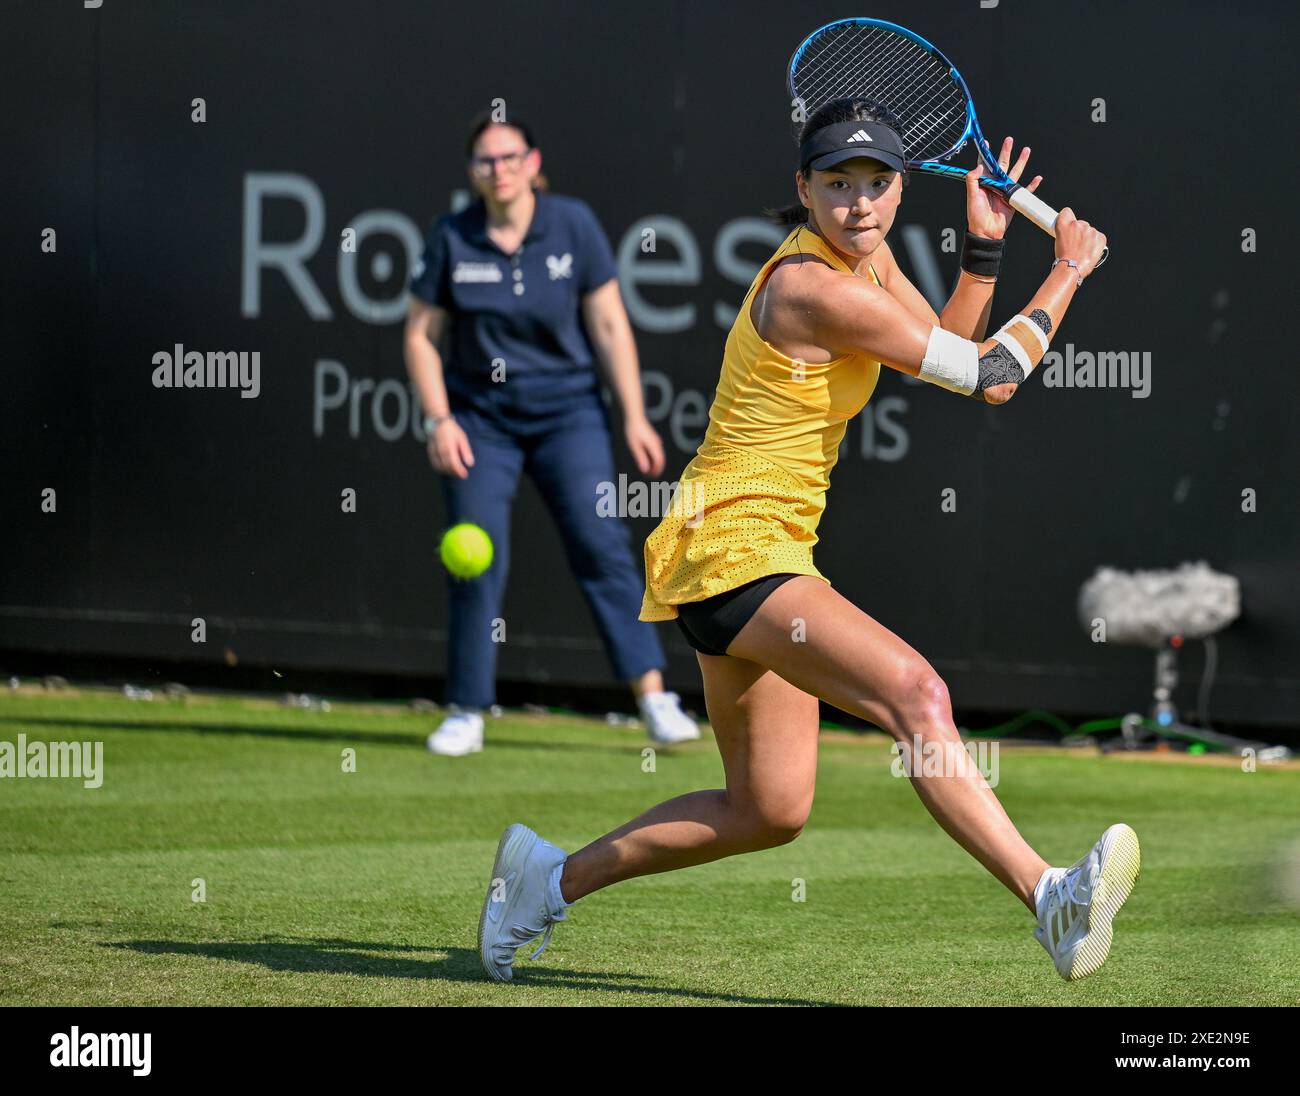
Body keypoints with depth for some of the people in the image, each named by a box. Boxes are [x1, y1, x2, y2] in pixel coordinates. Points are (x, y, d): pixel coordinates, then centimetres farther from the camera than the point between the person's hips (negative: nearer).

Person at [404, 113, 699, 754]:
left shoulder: (573, 226, -4)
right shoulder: (451, 240, -3)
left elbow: (610, 325, -1)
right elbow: (421, 337, 4)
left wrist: (634, 416, -7)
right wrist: (439, 420, -7)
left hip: (567, 411, 0)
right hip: (479, 416, 0)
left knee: (601, 545, -12)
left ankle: (653, 696, -12)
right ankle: (466, 713, 3)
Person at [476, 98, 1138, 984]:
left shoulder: (865, 255, 8)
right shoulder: (815, 289, -20)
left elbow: (951, 361, 18)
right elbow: (988, 375, -15)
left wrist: (985, 246, 6)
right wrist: (1069, 271, -3)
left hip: (771, 552, 11)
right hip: (734, 554, -11)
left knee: (770, 811, 15)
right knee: (915, 693, -31)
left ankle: (553, 877, 28)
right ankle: (1049, 898, -45)